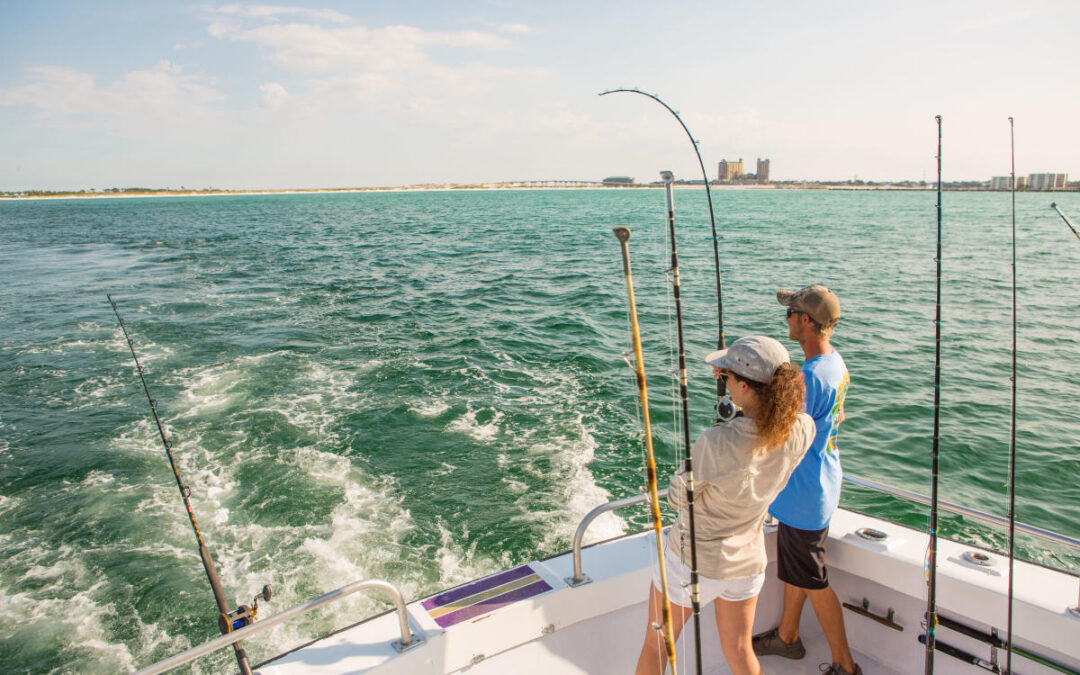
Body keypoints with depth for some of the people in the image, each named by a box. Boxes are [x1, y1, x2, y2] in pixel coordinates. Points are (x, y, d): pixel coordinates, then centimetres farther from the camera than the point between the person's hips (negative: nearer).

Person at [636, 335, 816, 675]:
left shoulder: (717, 443, -33)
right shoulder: (800, 433, -17)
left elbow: (678, 498, -17)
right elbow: (782, 407, 9)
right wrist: (734, 375, 4)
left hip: (692, 558, -5)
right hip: (748, 561, 5)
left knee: (656, 645, 18)